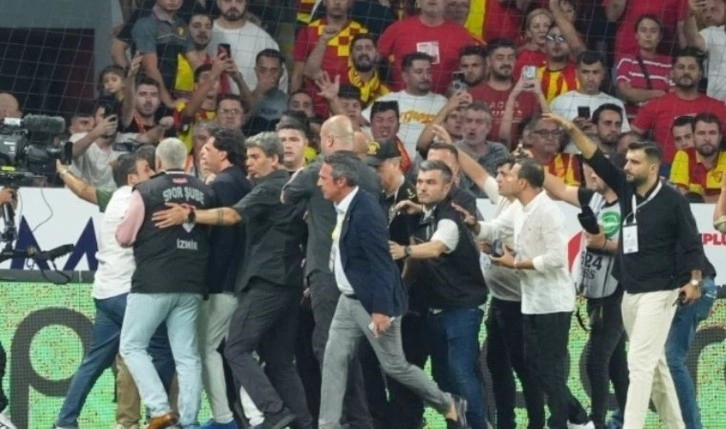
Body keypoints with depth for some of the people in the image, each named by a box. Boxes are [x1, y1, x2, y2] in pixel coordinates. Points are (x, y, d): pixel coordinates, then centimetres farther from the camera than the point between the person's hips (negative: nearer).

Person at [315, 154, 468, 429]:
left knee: (394, 365, 3)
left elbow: (381, 263, -24)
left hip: (373, 302, -9)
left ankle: (450, 406, 20)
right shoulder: (346, 207, 4)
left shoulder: (365, 211, -24)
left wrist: (381, 309, -25)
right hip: (349, 300, 9)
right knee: (333, 361, 3)